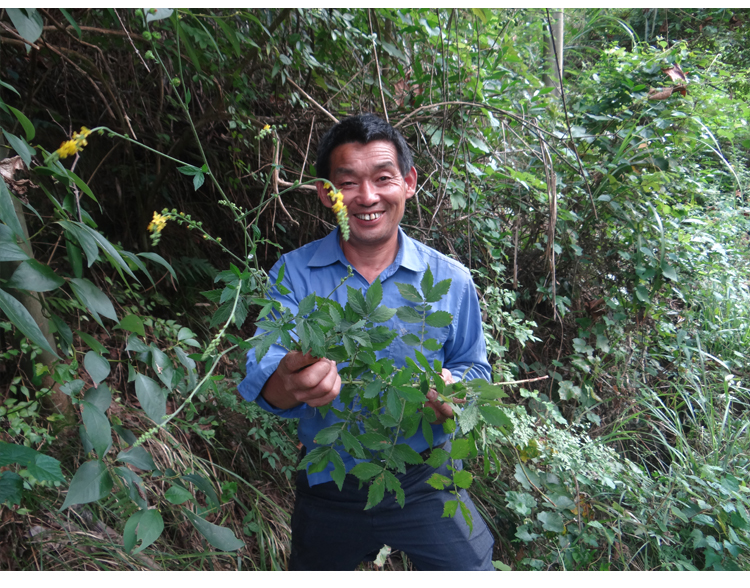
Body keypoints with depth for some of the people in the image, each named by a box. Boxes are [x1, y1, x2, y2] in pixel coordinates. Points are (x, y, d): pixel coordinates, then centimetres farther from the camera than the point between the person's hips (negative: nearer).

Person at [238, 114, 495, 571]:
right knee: (312, 573, 25)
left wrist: (453, 390, -21)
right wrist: (289, 383, -43)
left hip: (423, 482, -1)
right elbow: (261, 382, -19)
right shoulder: (292, 275, -10)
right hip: (329, 488, 1)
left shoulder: (451, 280, -8)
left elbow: (474, 367, 4)